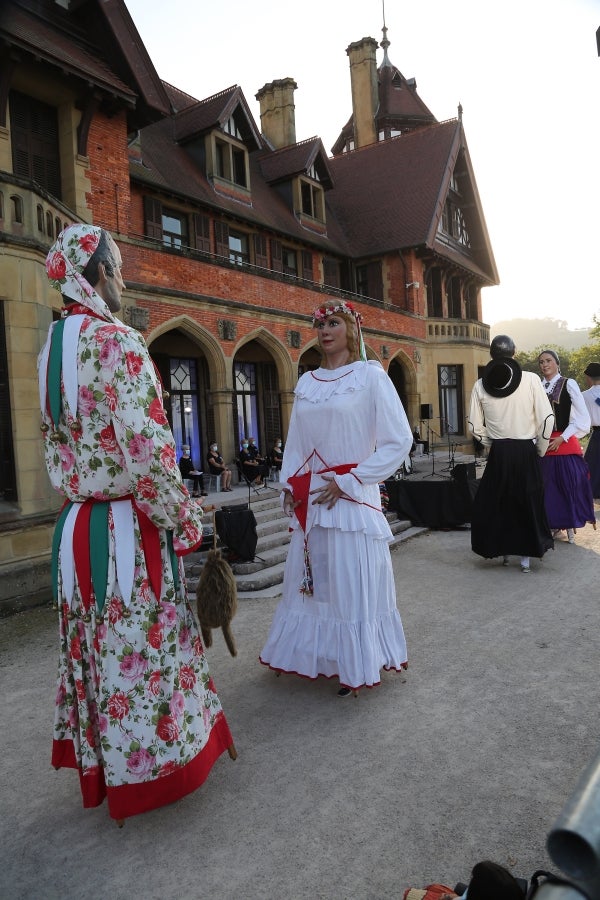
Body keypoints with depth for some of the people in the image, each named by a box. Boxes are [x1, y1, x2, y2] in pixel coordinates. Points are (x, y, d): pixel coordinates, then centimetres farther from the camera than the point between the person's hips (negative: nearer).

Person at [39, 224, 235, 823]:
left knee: (95, 648, 19)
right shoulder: (117, 342, -16)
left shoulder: (50, 351, 10)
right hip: (128, 530, -8)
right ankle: (149, 773, 25)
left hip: (75, 526, 8)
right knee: (141, 650, 7)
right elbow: (145, 448, -22)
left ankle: (99, 769, 37)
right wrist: (185, 520, -11)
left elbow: (55, 448, 15)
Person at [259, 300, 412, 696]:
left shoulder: (370, 376, -4)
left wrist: (348, 482, -12)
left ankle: (358, 666, 22)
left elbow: (399, 440, -9)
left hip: (351, 498, -5)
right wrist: (290, 484, 3)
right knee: (312, 580, 12)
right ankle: (318, 657, 29)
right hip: (309, 500, 5)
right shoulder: (306, 382, 11)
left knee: (353, 583, 3)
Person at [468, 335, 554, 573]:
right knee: (528, 502, 12)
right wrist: (540, 449, 5)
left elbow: (475, 426, -1)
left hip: (498, 453, 1)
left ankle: (503, 550, 25)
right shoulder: (531, 380, -8)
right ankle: (525, 555, 17)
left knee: (494, 502, 16)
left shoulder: (481, 385, -3)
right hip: (526, 452, -1)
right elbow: (546, 418, -9)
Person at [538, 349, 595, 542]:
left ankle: (570, 525, 11)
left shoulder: (568, 384, -3)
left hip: (565, 443, -4)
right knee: (549, 486, 7)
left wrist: (562, 438, -12)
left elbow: (582, 416, -7)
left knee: (569, 484, 0)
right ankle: (554, 524, 19)